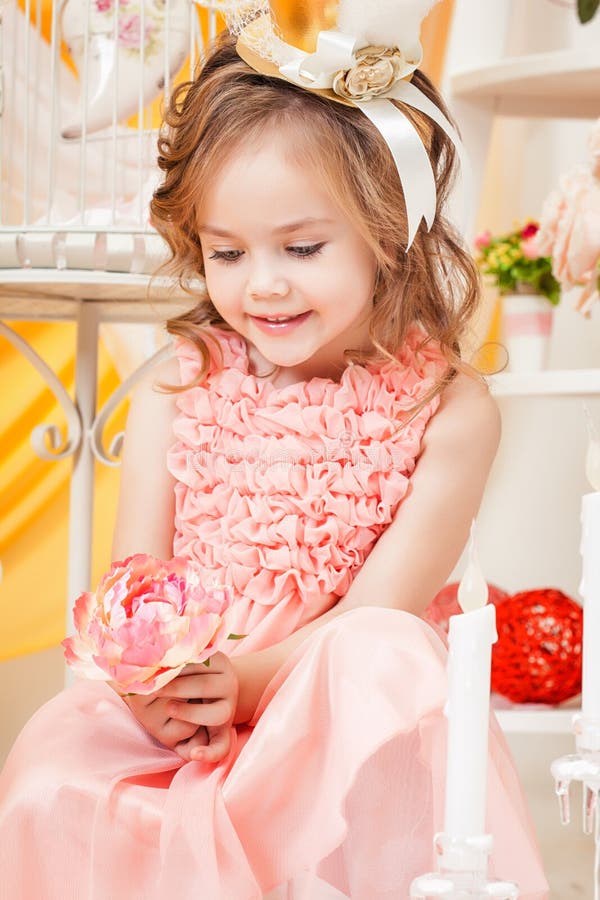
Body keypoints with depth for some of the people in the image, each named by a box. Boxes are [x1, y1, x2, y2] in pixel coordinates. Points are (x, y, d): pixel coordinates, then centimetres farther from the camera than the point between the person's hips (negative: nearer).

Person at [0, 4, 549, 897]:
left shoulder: (448, 408, -5)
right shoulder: (177, 388, 4)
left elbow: (380, 607, -11)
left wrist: (252, 677, -28)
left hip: (342, 720, -1)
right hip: (176, 720, 1)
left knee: (386, 660, -36)